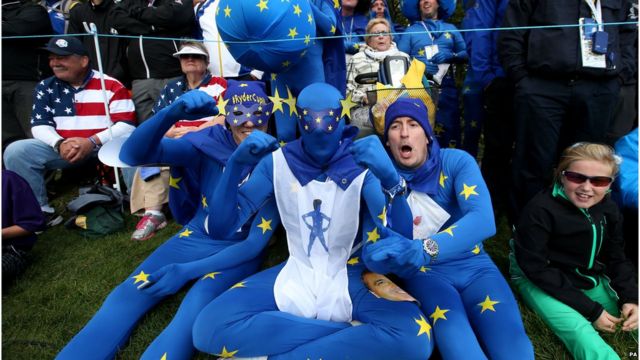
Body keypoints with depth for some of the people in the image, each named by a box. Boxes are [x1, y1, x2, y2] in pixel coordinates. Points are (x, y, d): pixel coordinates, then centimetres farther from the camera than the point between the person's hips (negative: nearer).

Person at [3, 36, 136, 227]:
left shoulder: (111, 85, -4)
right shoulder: (45, 88, 10)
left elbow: (127, 125, -12)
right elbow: (40, 125, 5)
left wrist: (92, 142, -23)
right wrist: (59, 144, -18)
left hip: (105, 146, -4)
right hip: (63, 148, 4)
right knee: (16, 152, -16)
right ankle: (41, 212, -7)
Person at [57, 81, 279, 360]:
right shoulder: (208, 142, -10)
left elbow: (256, 242, -16)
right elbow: (132, 155, -18)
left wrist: (188, 270, -24)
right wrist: (172, 112, -37)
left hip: (237, 252, -3)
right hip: (195, 238, 4)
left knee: (194, 309, -30)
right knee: (124, 296, -13)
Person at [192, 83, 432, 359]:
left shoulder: (360, 165, -9)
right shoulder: (278, 162, -4)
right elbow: (223, 226, -9)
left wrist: (390, 179, -39)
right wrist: (235, 163, -23)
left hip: (351, 276, -1)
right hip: (297, 273, 2)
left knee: (413, 337, -30)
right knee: (209, 327, -22)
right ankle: (355, 335, -14)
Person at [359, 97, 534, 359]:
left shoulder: (457, 161, -6)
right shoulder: (381, 177, -5)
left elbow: (484, 219, -24)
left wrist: (424, 250, -43)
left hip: (473, 264, 1)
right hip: (424, 273, -1)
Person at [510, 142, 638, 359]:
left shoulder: (608, 209, -3)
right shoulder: (540, 210, -24)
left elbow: (616, 259, 7)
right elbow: (536, 269, -23)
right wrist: (590, 309, -20)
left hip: (589, 279, 7)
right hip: (540, 282, -7)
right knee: (585, 339, -26)